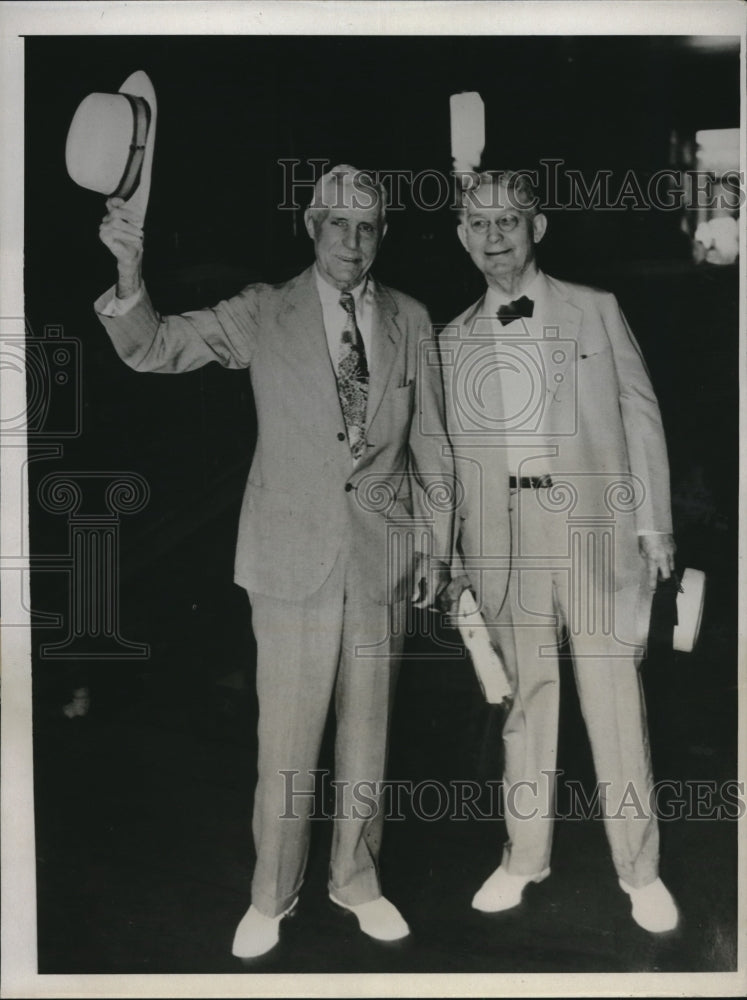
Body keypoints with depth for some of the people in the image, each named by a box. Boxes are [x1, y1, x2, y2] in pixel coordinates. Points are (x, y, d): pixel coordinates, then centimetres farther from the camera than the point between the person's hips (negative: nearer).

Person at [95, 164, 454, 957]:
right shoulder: (264, 313, -1)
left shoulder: (409, 319, 6)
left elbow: (430, 440, 10)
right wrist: (130, 269, -22)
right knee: (287, 736, 2)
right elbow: (152, 348, -4)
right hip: (294, 556, -2)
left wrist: (438, 542, 9)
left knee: (368, 729, 13)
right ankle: (271, 896, 23)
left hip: (383, 556, 2)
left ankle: (357, 879, 32)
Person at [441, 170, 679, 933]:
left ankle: (640, 870, 17)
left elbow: (640, 415, 5)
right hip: (502, 539, 2)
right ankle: (524, 857, 25)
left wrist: (654, 526, 1)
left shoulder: (595, 311, 4)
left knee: (614, 700, 1)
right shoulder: (454, 339, 8)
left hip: (593, 530, -1)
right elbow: (454, 449, 9)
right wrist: (451, 550, 6)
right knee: (524, 698, 10)